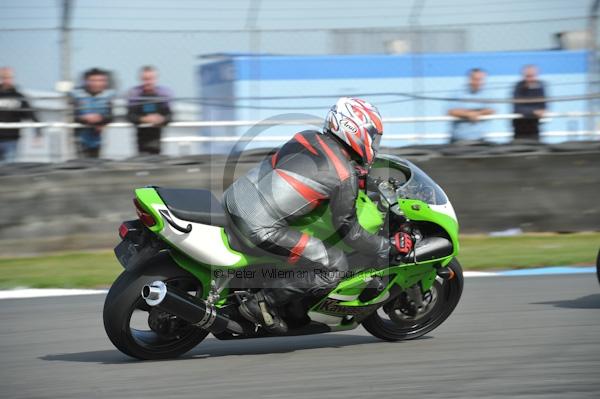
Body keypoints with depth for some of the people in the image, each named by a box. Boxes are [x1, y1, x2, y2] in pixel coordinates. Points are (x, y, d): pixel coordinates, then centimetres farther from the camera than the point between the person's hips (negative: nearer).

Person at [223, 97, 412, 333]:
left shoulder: (307, 137, 12)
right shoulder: (345, 177, -7)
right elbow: (347, 229, -1)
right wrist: (388, 247, 11)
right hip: (259, 229, -8)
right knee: (335, 268, 0)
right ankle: (262, 303, -2)